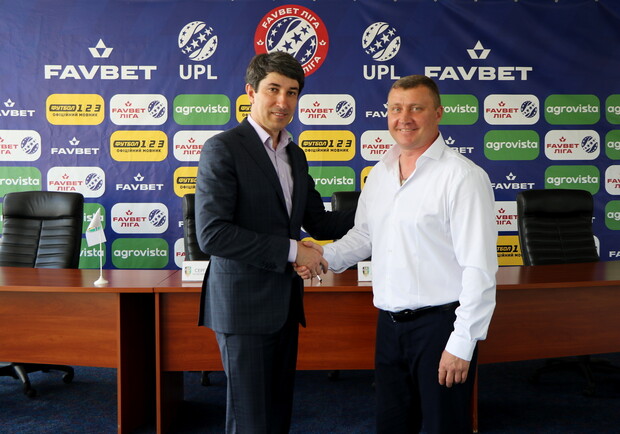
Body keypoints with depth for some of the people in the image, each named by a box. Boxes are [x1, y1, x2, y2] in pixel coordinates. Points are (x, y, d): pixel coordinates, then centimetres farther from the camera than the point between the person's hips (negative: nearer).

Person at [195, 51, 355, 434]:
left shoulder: (295, 154, 12)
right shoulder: (223, 149, -12)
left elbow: (318, 221, 15)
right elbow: (212, 234, -20)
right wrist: (291, 251, -19)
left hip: (285, 303, 7)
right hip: (244, 303, -7)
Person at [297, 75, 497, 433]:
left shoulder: (462, 176, -14)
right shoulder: (380, 173, 8)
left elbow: (480, 269, -17)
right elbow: (364, 234, 17)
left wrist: (462, 344, -17)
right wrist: (326, 257, -1)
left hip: (439, 323, -6)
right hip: (389, 323, 6)